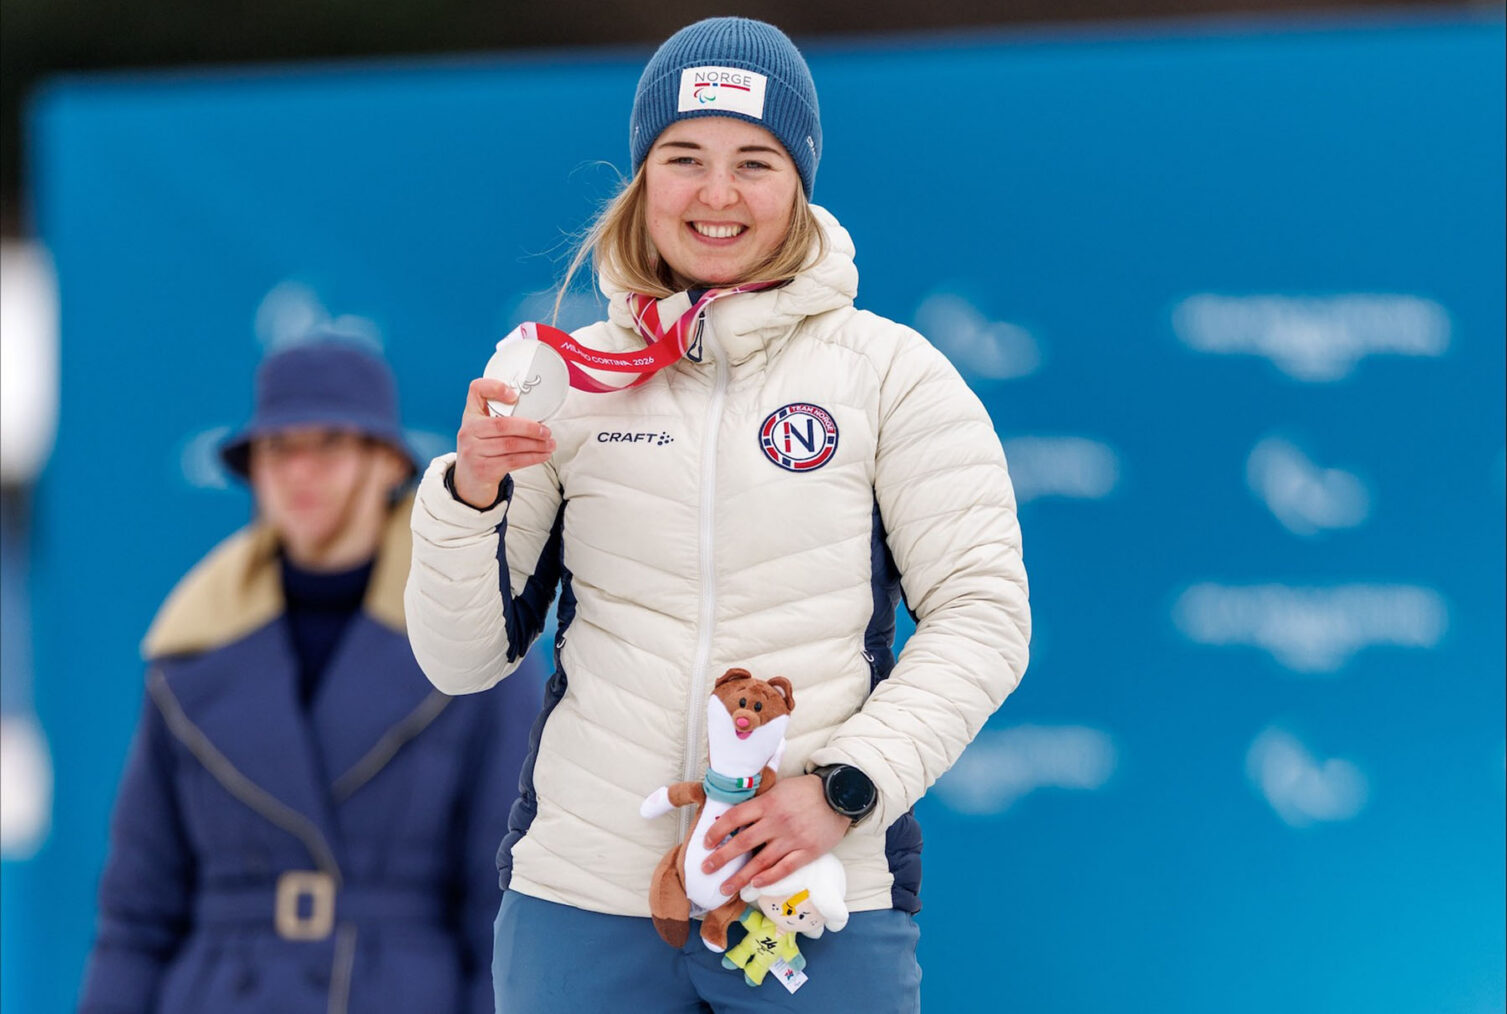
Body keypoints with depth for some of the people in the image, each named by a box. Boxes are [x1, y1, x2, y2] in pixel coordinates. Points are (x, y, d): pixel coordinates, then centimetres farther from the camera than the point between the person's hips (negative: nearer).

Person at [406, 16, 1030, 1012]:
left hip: (824, 904, -1)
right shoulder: (568, 379, 6)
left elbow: (983, 615, -2)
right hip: (585, 894, 2)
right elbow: (462, 658, 8)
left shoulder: (889, 370, 1)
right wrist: (469, 492, -10)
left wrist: (844, 785, -13)